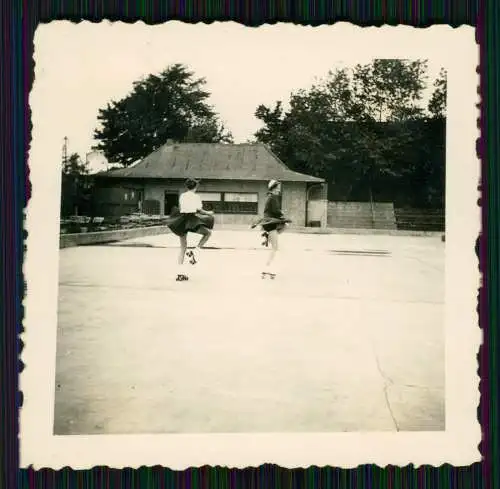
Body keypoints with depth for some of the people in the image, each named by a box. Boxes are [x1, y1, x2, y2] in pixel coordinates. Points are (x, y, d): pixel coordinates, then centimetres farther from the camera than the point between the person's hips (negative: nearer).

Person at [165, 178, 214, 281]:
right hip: (192, 219, -5)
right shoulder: (196, 196, -2)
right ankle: (195, 252, 1)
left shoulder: (182, 196, 12)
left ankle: (180, 272, 6)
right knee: (208, 232, 18)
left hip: (182, 220, 5)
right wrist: (208, 213, 12)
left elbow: (180, 210, 15)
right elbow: (199, 210, -6)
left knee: (183, 246, 12)